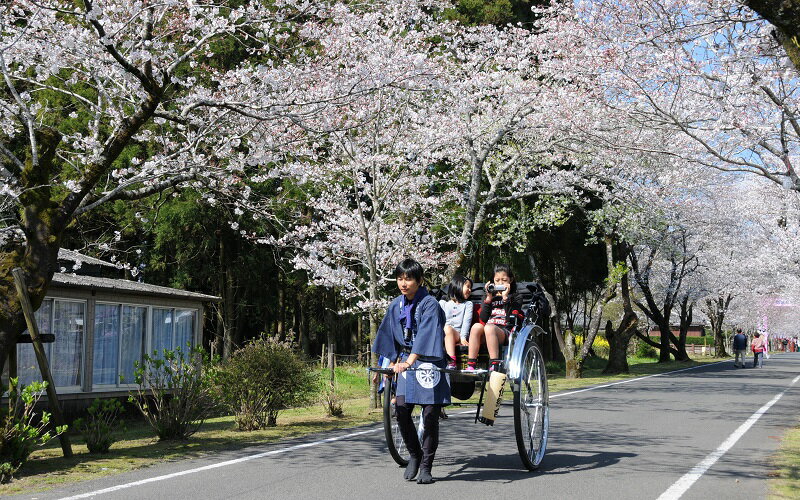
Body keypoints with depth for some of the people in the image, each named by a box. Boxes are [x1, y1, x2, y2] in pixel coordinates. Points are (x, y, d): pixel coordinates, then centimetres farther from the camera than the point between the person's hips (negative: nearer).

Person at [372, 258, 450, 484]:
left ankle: (425, 466, 7)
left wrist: (409, 361, -32)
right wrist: (393, 362, 15)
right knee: (401, 409, -6)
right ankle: (414, 455, 16)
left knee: (430, 415, -4)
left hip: (429, 362, -5)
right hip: (407, 362, 5)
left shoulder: (429, 304, -13)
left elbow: (425, 335, -23)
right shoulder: (396, 306, 7)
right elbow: (392, 338, 17)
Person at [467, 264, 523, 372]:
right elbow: (483, 319, 6)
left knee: (489, 327, -35)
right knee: (476, 326, -30)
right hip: (486, 336, 3)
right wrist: (488, 299, 1)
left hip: (506, 333, -3)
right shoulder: (489, 297, 21)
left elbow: (511, 320, -6)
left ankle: (494, 367, -40)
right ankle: (470, 366, -32)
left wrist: (505, 298, -8)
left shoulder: (515, 298, 11)